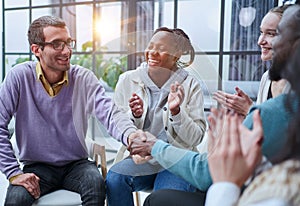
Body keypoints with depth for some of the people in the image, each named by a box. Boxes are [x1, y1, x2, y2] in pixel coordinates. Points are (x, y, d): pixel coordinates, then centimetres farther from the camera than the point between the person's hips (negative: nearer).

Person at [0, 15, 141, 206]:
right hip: (37, 167, -1)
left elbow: (109, 112, -22)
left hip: (77, 164, 1)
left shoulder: (84, 78, -8)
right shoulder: (20, 77, -10)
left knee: (96, 182, -28)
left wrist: (131, 134, -44)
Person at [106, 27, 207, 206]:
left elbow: (195, 138, -5)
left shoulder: (190, 86, -2)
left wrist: (176, 111, -21)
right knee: (114, 178, -27)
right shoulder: (128, 80, 4)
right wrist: (135, 115, -15)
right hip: (141, 158, 2)